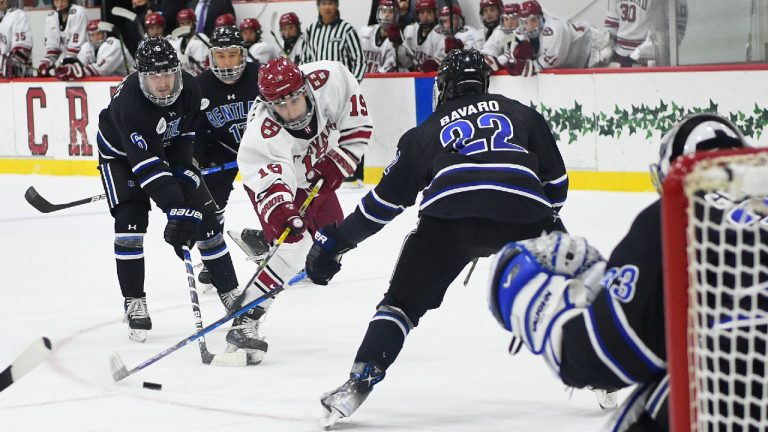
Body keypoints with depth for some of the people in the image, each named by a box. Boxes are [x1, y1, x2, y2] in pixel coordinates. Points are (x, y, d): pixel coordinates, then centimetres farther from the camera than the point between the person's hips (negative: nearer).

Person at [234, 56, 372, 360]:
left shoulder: (328, 78, -31)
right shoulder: (262, 134, -40)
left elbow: (357, 118, -14)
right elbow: (271, 184, -50)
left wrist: (340, 160, -17)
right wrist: (281, 214, -69)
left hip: (317, 173, 6)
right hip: (274, 176, -6)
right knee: (294, 246, -23)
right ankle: (246, 318, -18)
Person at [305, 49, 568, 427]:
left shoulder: (425, 132, 29)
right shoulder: (521, 114, 31)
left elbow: (385, 201, 29)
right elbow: (556, 183, 28)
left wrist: (333, 241, 37)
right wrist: (549, 220, 47)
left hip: (449, 214, -1)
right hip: (523, 210, 1)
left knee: (403, 300, 12)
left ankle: (360, 381, -1)